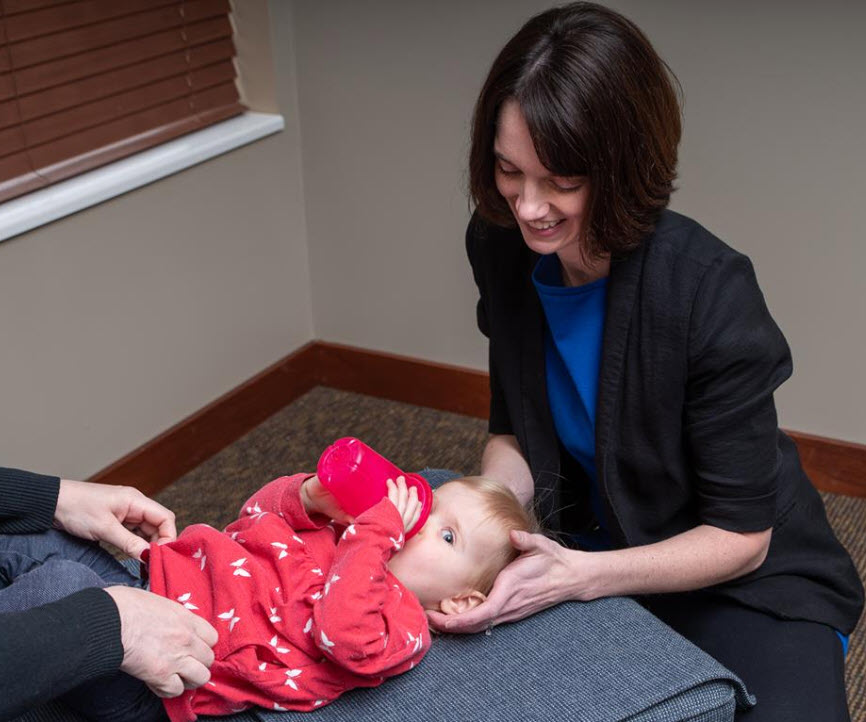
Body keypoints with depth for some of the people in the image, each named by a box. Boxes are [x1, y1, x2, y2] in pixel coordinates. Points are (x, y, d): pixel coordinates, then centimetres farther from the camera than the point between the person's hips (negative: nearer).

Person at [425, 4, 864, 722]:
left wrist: (575, 577, -33)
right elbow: (513, 430, 1)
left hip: (738, 580, -4)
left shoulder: (709, 291, -28)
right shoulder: (501, 246, -12)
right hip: (594, 550, 4)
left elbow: (741, 538, -20)